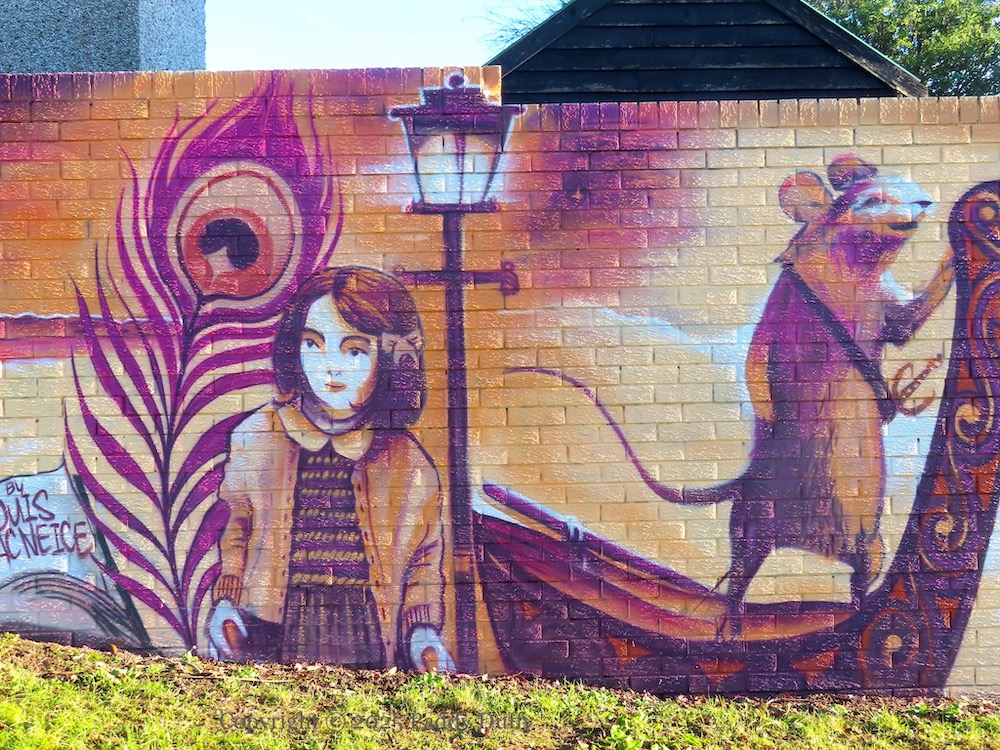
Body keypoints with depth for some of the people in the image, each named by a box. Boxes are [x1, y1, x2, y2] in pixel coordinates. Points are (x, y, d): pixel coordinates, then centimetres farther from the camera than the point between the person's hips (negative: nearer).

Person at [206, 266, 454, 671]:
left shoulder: (407, 461, 3)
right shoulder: (257, 436, 4)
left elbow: (423, 563, 10)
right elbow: (235, 532, 13)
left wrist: (424, 630, 0)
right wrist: (225, 603, 3)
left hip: (365, 634, 0)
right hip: (274, 629, 0)